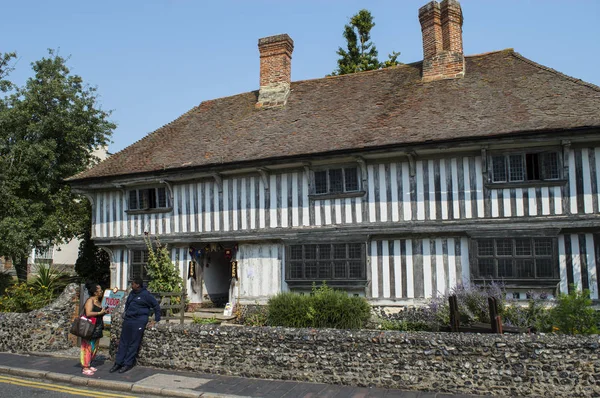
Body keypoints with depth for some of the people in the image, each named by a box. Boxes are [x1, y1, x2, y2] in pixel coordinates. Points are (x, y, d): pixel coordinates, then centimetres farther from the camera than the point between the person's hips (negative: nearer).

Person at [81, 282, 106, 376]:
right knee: (88, 347, -5)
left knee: (94, 347, 12)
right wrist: (100, 313, -17)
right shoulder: (90, 301, -11)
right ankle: (85, 367, 0)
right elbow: (88, 313, -23)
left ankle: (89, 365, 22)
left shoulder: (98, 301, 15)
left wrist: (105, 311, 10)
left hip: (97, 328, 9)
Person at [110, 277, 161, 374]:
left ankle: (128, 364, 6)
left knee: (133, 344, -2)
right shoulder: (131, 293, 13)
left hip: (139, 322, -7)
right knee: (123, 342, 7)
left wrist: (156, 320, -5)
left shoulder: (146, 295, -8)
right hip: (128, 320, 7)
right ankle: (118, 363, 13)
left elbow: (156, 306, -4)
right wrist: (125, 312, 17)